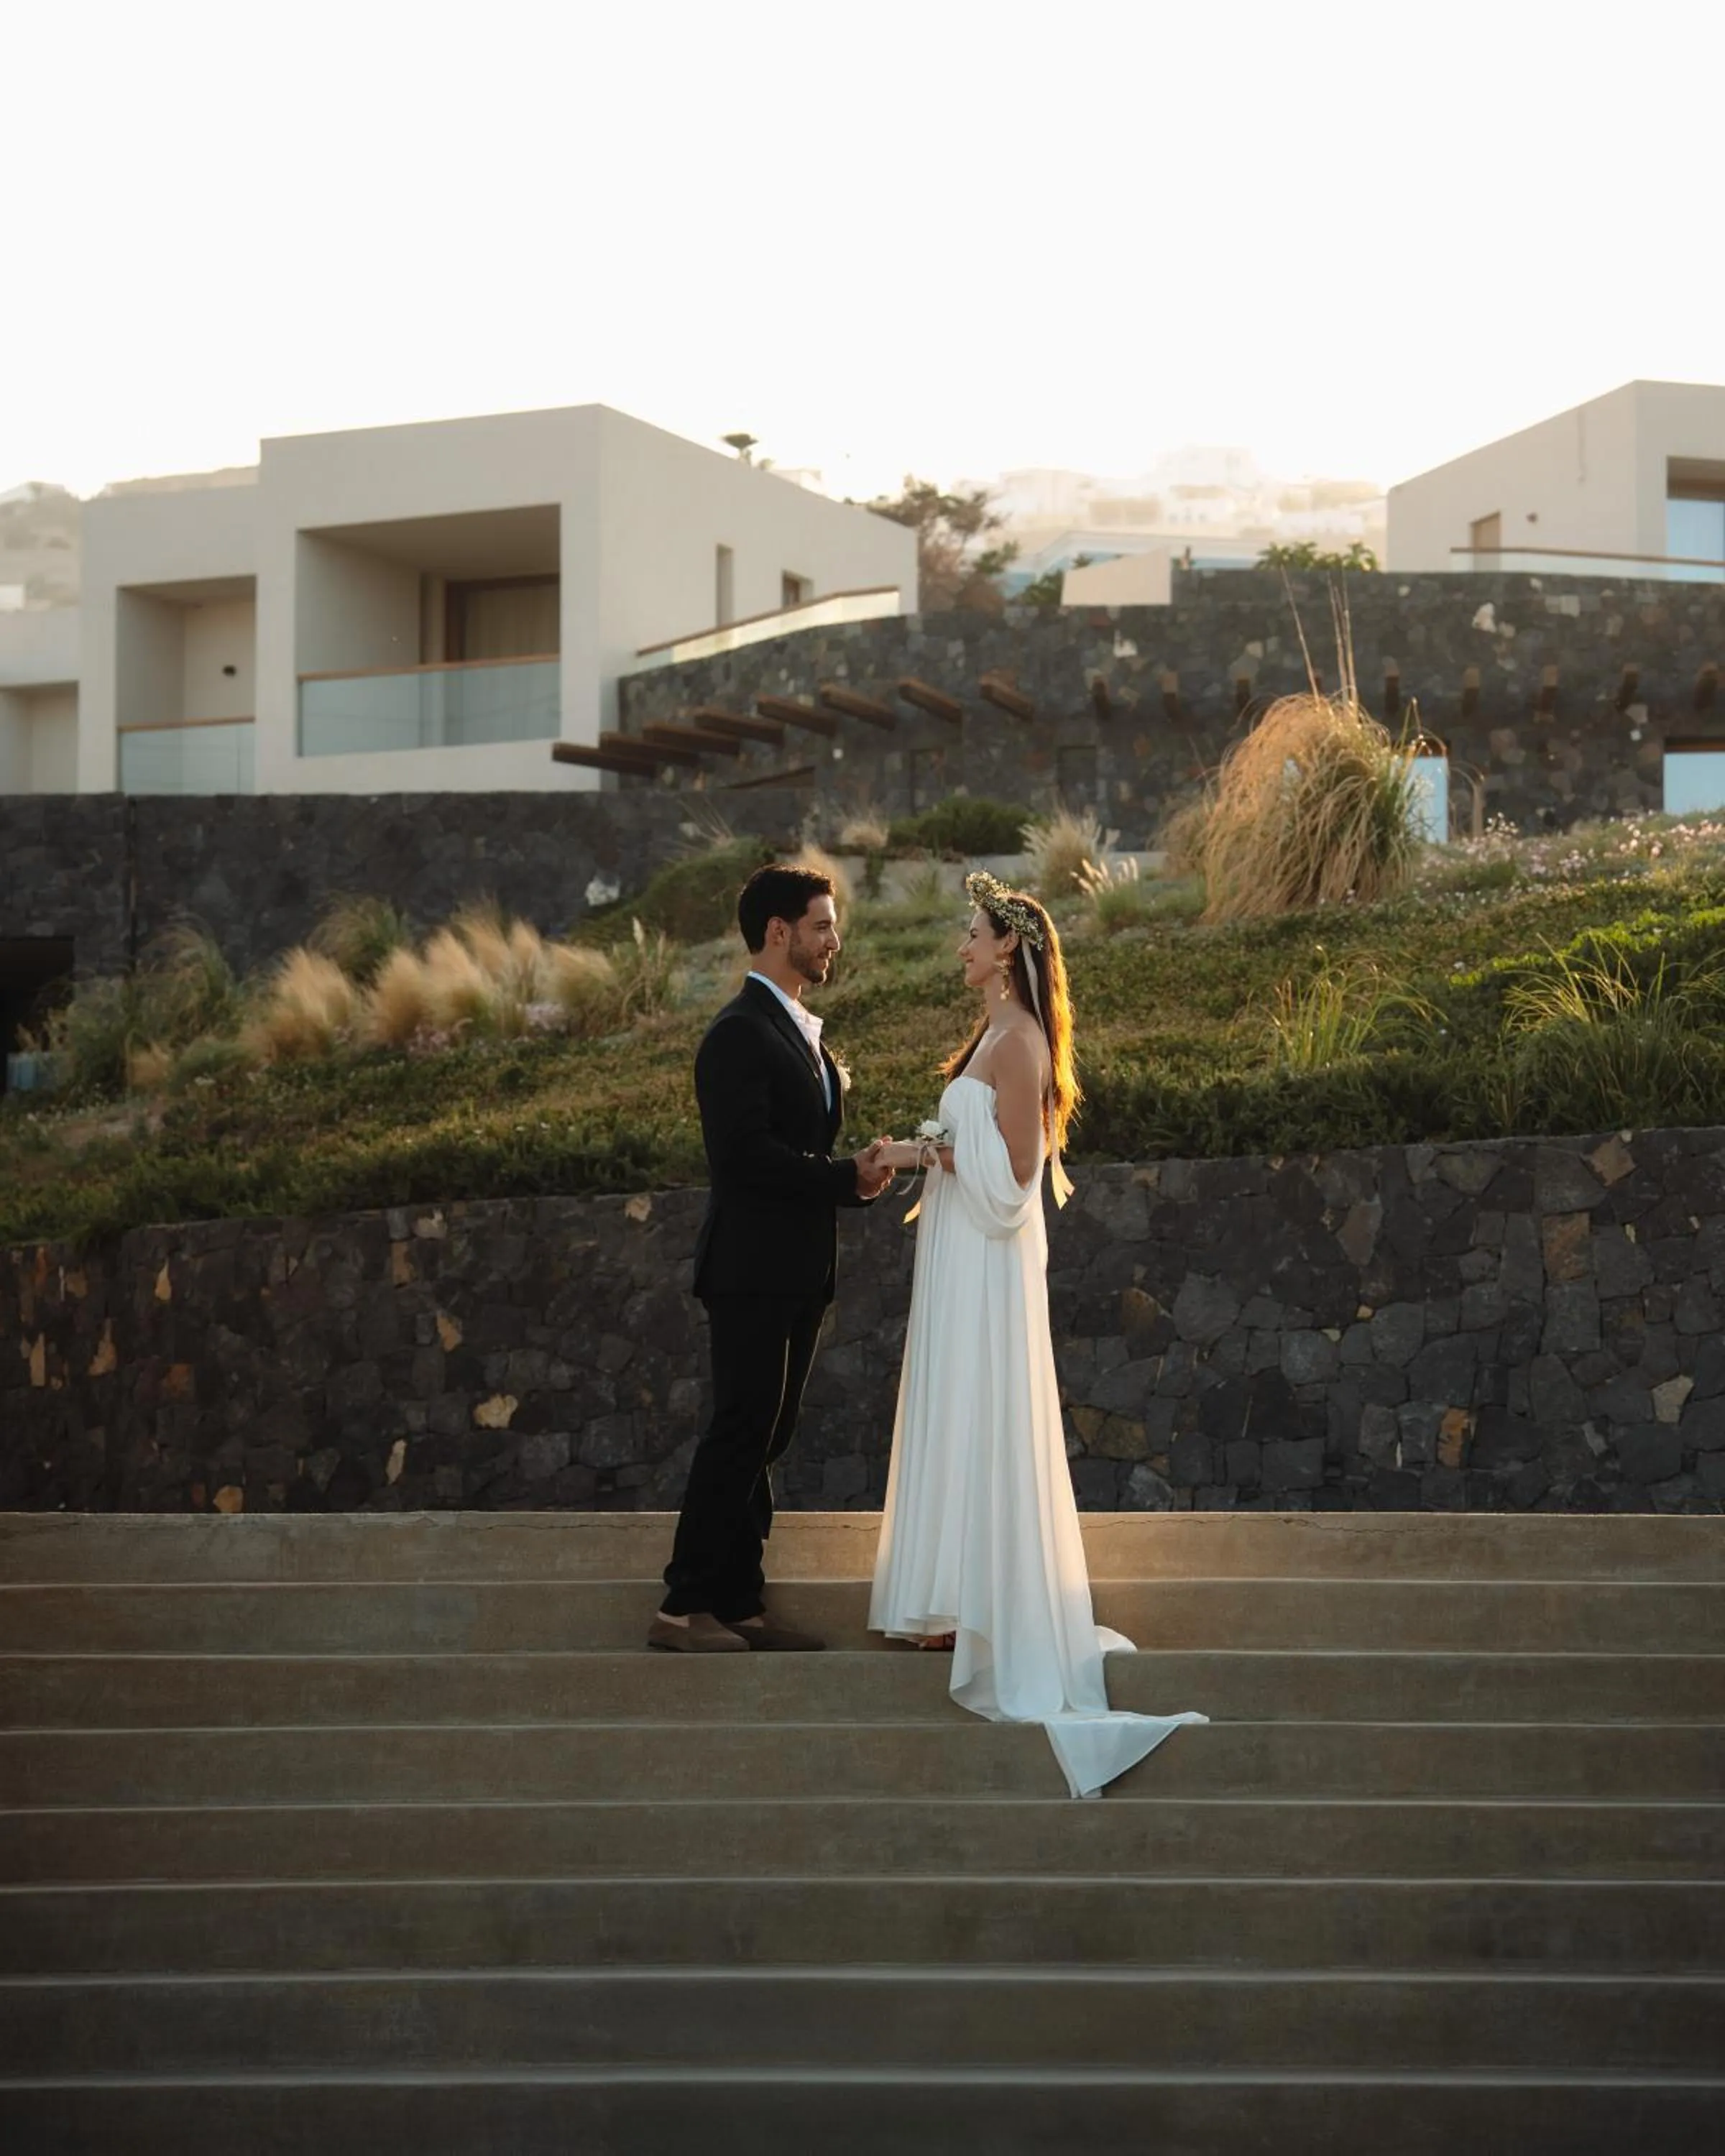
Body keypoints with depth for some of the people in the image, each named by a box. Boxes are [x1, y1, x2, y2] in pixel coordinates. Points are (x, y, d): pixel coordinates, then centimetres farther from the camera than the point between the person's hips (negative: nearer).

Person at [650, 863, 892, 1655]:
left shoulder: (800, 1031, 18)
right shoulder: (741, 1032, -13)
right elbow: (746, 1153, -22)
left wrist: (856, 1171, 1)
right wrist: (847, 1178, -15)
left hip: (796, 1274, 9)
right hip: (753, 1270, -9)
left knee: (759, 1440, 11)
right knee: (739, 1437, -7)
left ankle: (738, 1604, 15)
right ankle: (685, 1607, -2)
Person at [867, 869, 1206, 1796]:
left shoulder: (1018, 1040, -17)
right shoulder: (998, 1033, 13)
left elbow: (1010, 1171, -20)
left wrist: (926, 1153, -13)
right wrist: (926, 1151, 7)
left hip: (986, 1263, -10)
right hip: (964, 1256, 10)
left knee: (977, 1424, -4)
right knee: (961, 1423, 13)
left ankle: (980, 1605, 3)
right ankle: (966, 1596, 19)